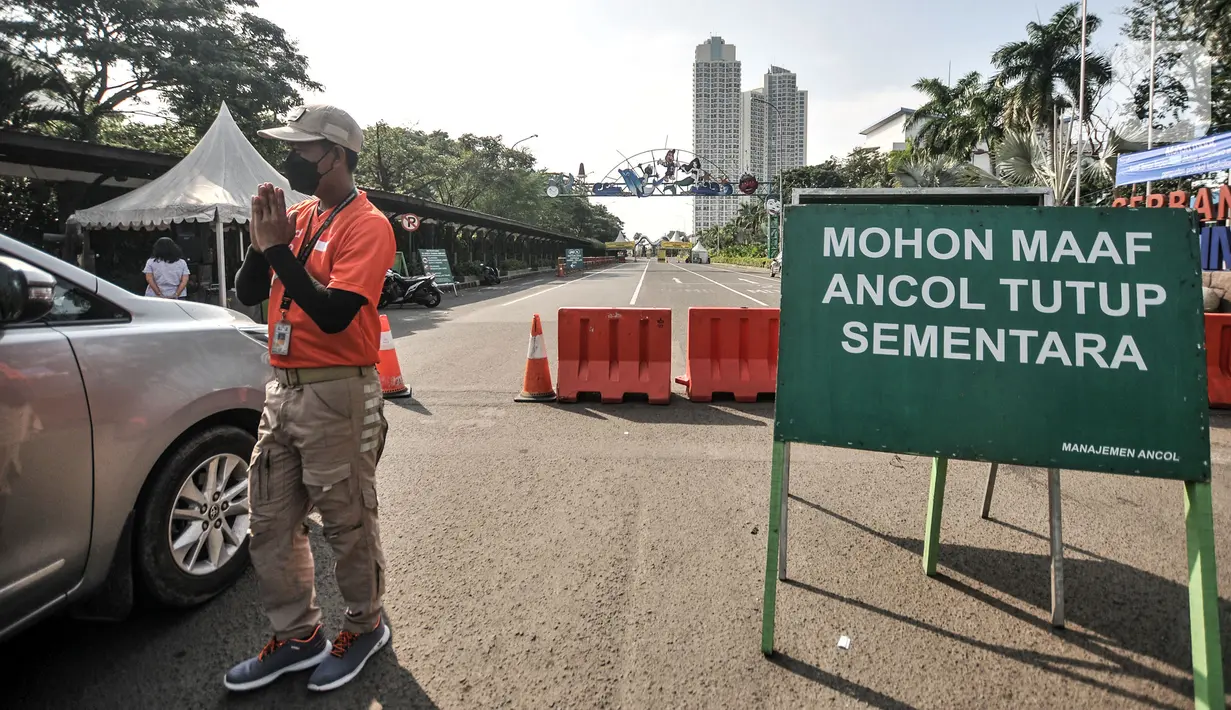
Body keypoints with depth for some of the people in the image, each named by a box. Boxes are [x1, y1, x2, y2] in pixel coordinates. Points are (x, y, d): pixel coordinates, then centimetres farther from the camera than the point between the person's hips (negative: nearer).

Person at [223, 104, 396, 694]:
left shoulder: (366, 225, -11)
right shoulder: (297, 216, 11)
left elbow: (334, 315, -22)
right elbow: (247, 293, 11)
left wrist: (279, 247, -18)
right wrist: (262, 240, -4)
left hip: (339, 394, -8)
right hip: (283, 389, 8)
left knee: (348, 523, 6)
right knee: (270, 524, 13)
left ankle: (365, 625, 27)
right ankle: (298, 636, 29)